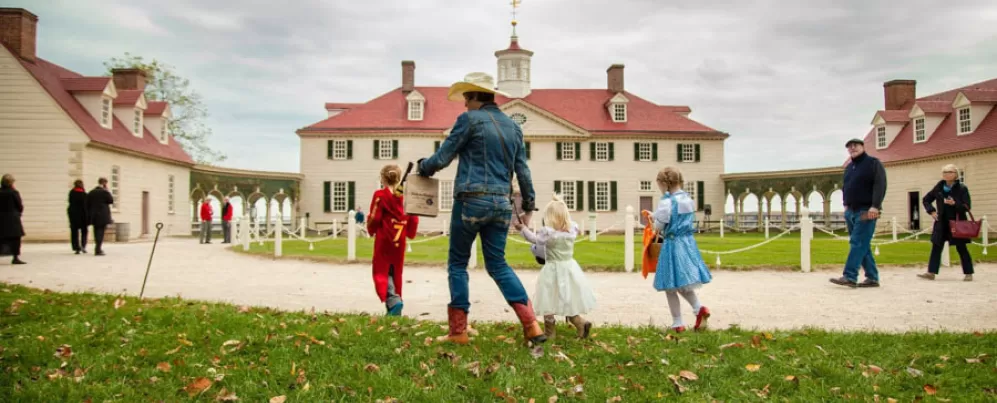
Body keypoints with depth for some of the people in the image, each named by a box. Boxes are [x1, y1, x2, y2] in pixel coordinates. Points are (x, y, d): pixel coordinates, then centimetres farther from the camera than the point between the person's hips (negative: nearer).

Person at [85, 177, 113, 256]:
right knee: (101, 232, -4)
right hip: (103, 216, -5)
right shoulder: (105, 192, -11)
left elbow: (87, 205, 9)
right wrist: (107, 190, -1)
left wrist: (89, 215, 14)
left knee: (96, 232, 14)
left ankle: (98, 249, 22)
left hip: (93, 215, 5)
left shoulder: (91, 192, 7)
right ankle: (98, 250, -11)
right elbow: (111, 201, -4)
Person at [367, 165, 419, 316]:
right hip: (399, 241, 5)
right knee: (395, 272, 15)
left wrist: (371, 229, 11)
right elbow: (413, 218, 4)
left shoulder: (380, 195, -9)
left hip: (384, 240, -5)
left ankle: (393, 301, -21)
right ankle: (393, 307, 19)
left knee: (381, 272, 1)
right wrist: (410, 233, 19)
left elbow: (375, 218, -9)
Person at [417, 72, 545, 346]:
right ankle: (531, 326, 2)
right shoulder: (513, 126, 15)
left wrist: (423, 167, 19)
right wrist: (529, 205, 23)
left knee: (457, 263, 8)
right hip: (502, 204, 6)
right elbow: (523, 170, 15)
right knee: (498, 264, 12)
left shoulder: (469, 119, -3)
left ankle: (458, 331, 7)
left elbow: (442, 158, -1)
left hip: (471, 201, -5)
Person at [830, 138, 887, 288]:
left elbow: (880, 185, -13)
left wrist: (875, 206, -22)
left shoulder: (873, 163, -3)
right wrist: (846, 205, 12)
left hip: (866, 211, -8)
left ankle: (850, 276, -18)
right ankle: (872, 278, 11)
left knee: (858, 243, -13)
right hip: (851, 211, 8)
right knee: (862, 245, 7)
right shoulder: (849, 167, 19)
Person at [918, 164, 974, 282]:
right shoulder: (939, 187, 4)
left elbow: (967, 206, -10)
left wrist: (954, 204, -26)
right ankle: (931, 272, 3)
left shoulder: (962, 188, -6)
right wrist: (931, 211, 3)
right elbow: (926, 200, 16)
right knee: (936, 247, 1)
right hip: (942, 223, 4)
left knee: (961, 248, 3)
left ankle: (968, 273, 13)